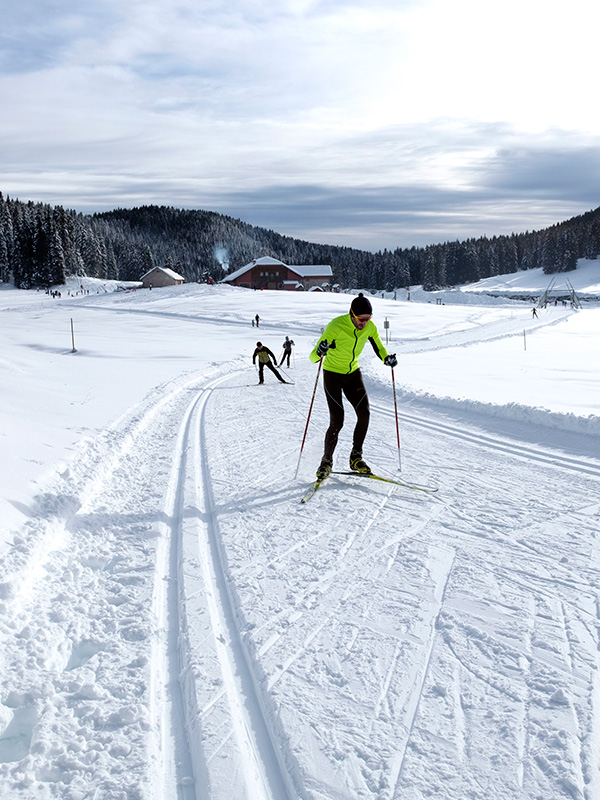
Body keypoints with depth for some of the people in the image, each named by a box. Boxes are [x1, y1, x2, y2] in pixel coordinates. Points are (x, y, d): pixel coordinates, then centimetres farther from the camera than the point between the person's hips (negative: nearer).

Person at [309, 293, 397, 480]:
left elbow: (379, 349, 4)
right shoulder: (336, 326, -27)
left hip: (353, 373, 5)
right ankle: (326, 462, 7)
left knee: (364, 413, -11)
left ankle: (356, 457, 5)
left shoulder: (370, 327, -12)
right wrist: (319, 352, -52)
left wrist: (388, 359, -19)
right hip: (333, 375, -5)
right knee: (337, 421, -13)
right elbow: (313, 357, -28)